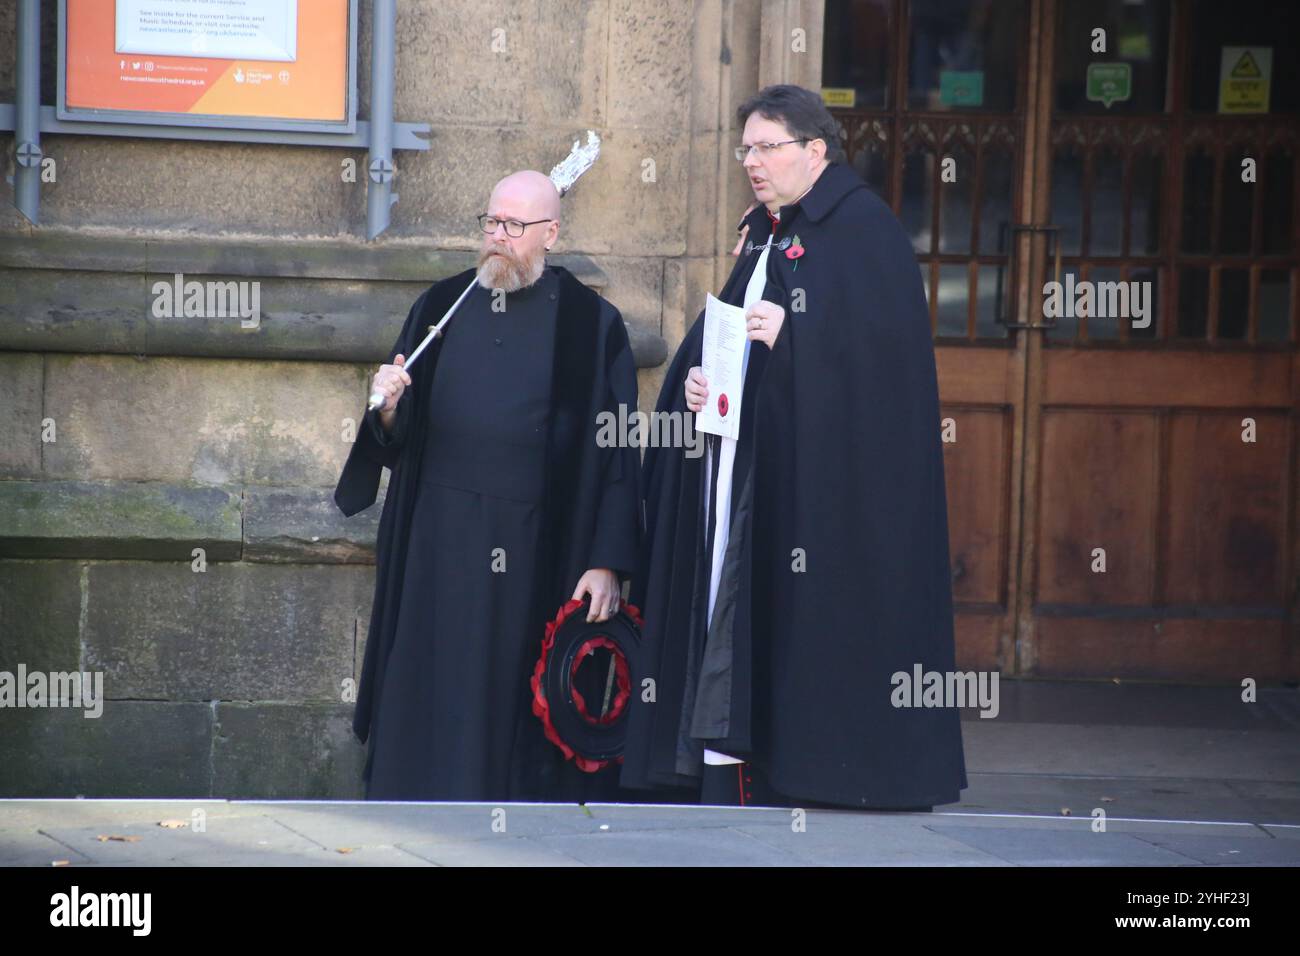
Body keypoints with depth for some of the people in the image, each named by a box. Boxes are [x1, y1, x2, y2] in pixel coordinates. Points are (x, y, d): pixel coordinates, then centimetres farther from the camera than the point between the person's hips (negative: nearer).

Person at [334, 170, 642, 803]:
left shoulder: (592, 324, 2)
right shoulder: (440, 307, 12)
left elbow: (618, 455, -2)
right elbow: (397, 439, 14)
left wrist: (607, 563, -10)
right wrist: (390, 407, -10)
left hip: (540, 558, -3)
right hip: (440, 554, 3)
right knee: (435, 706, 2)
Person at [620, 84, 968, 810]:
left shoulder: (865, 229, -6)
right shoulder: (761, 233, 19)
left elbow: (889, 344, -15)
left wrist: (791, 335, -19)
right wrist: (695, 375, 1)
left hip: (828, 481, -8)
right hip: (745, 476, 8)